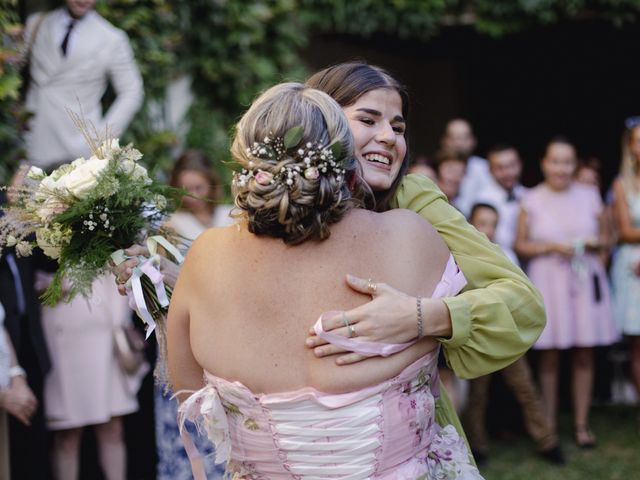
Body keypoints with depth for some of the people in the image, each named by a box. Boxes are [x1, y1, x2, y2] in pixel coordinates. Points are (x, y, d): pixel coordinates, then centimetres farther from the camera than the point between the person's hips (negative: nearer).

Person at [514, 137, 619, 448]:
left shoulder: (589, 195, 8)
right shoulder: (531, 200, 1)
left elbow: (604, 238, 14)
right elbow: (520, 245, 1)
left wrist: (593, 243, -8)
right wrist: (551, 247, -12)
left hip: (586, 279, 2)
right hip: (548, 280, -2)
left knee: (584, 355, 4)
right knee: (549, 356, 0)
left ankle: (581, 424, 15)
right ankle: (548, 426, 10)